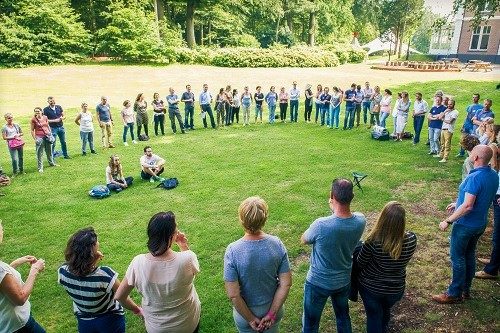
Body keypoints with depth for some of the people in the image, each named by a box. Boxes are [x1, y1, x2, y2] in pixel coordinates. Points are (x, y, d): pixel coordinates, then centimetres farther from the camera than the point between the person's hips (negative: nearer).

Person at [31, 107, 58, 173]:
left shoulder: (45, 117, 3)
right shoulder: (33, 119, -7)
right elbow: (32, 130, -4)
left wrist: (51, 134, 9)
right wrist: (35, 139, -10)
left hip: (47, 136, 4)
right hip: (39, 137, -4)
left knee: (49, 151, 19)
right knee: (39, 153, 0)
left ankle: (51, 163, 37)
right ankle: (40, 168, 6)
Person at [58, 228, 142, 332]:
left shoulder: (62, 272, -24)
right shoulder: (105, 275, -36)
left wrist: (93, 261, -11)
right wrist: (137, 310, -3)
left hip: (84, 324, 4)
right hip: (110, 321, -3)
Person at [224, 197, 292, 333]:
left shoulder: (232, 251, -29)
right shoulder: (277, 244, -22)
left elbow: (233, 295, -25)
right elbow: (286, 283, -16)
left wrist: (250, 319, -12)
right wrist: (272, 314, -8)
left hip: (244, 312, -2)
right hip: (273, 308, 2)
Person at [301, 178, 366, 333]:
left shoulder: (321, 225, -35)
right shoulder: (360, 221, -20)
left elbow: (303, 240, -12)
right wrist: (336, 210, -13)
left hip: (318, 283, -4)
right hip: (344, 281, 5)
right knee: (343, 315, 31)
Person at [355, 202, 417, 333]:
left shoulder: (373, 242, -33)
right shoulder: (411, 239, -24)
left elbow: (360, 263, -15)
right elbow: (403, 259, -2)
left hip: (371, 287, -4)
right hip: (396, 289, 4)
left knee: (374, 317, 22)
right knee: (386, 311, 33)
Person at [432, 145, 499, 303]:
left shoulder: (475, 177, -28)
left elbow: (468, 206, -30)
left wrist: (448, 221, -22)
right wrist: (457, 204, 20)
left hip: (465, 225, -8)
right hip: (480, 223, 8)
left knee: (457, 257, 5)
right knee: (469, 255, 20)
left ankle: (454, 293, 17)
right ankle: (466, 290, 33)